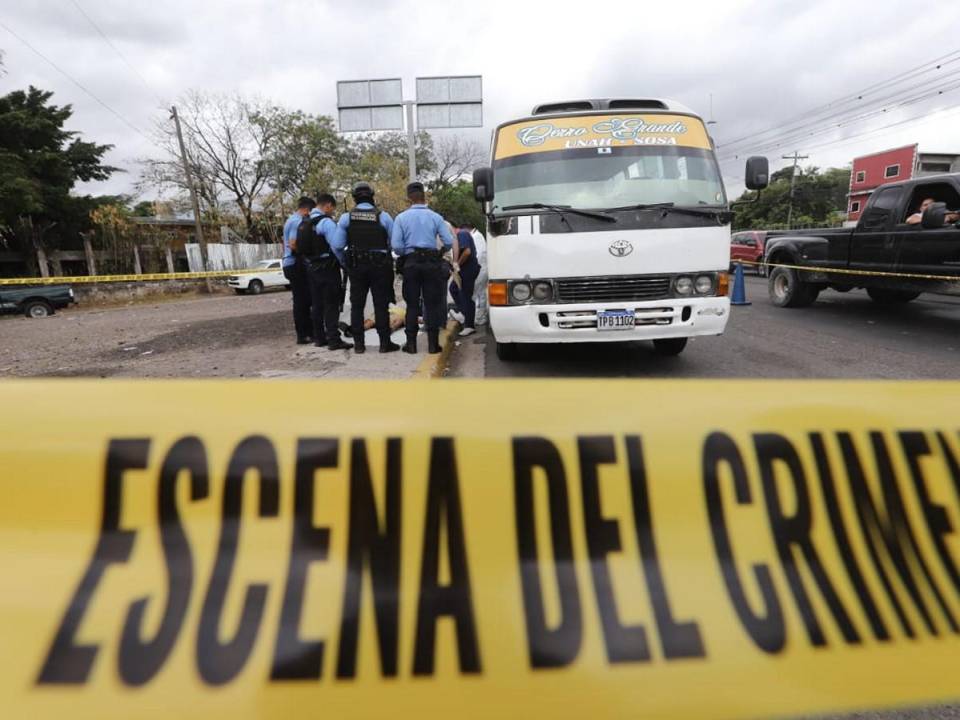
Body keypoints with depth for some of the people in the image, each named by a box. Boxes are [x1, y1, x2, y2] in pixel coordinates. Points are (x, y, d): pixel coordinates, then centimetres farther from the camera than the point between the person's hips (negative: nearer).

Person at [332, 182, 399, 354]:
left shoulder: (346, 217, -1)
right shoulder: (383, 216, -5)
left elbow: (336, 245, -2)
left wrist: (345, 262, 13)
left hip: (356, 267, 2)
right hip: (380, 266, -2)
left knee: (357, 305, 10)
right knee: (381, 305, 4)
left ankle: (358, 343, 12)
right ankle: (385, 343, 5)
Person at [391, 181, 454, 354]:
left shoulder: (401, 217, 0)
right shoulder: (435, 217, 1)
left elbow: (396, 245, -8)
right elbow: (449, 242, -3)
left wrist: (405, 256, 11)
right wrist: (440, 251, 16)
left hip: (410, 263, 0)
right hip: (432, 263, 0)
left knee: (411, 304, 7)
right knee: (432, 304, 4)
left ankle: (411, 343, 7)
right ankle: (433, 343, 4)